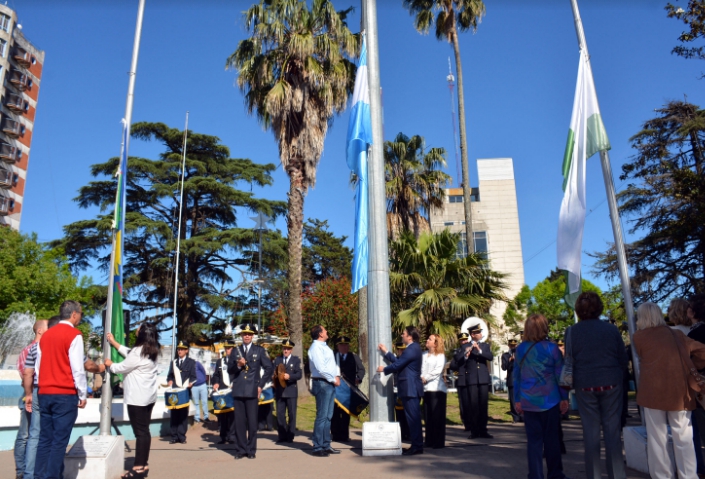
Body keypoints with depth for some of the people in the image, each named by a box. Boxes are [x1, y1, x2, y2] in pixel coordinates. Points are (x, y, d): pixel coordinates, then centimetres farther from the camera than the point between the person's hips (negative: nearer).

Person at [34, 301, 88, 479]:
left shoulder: (46, 335, 11)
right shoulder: (74, 335, -9)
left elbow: (38, 366, 14)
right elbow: (77, 368, -12)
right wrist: (82, 394, -4)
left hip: (44, 394, 7)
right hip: (65, 394, -7)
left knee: (45, 438, 11)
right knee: (60, 440, -2)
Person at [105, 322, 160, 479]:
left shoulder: (139, 351, -18)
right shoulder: (151, 350, 10)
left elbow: (121, 368, -9)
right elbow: (129, 354, 20)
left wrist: (109, 364, 12)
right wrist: (113, 342, 24)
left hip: (138, 397, -9)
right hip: (148, 396, 9)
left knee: (140, 432, -5)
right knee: (144, 430, 12)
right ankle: (143, 463, 19)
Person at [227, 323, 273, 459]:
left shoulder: (260, 350, 5)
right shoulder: (235, 351, 12)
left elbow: (268, 368, 4)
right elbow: (230, 370, 11)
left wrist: (261, 385, -2)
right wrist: (238, 365, -10)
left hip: (252, 391, -2)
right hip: (238, 391, 2)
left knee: (252, 421, 0)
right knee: (239, 421, 4)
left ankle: (251, 450, 10)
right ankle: (240, 449, 14)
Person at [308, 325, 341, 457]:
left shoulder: (324, 346, 16)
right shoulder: (316, 347, -14)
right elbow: (320, 368, -21)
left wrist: (337, 376, 5)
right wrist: (333, 379, -13)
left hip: (330, 384, 9)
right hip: (322, 383, -9)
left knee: (328, 416, 13)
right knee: (322, 416, -6)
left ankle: (326, 445, 20)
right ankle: (318, 448, 1)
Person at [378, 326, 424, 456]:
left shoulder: (411, 349, -17)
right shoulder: (414, 348, 17)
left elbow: (397, 364, -16)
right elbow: (398, 361, 18)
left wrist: (383, 369, -1)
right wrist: (386, 352, 21)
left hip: (410, 388, -11)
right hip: (413, 388, 11)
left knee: (413, 418, -6)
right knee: (414, 417, 14)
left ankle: (416, 446, -1)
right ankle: (417, 445, 20)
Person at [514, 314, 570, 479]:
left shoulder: (520, 349, 2)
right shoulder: (551, 348, -7)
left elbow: (516, 376, 5)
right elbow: (560, 374, -5)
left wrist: (517, 400, 11)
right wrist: (564, 397, 2)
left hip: (528, 402, 2)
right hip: (549, 400, -2)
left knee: (534, 440, 7)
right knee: (552, 439, 10)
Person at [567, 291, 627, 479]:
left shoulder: (572, 331, -5)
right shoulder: (611, 329, -2)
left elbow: (569, 361, -4)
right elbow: (623, 359, 4)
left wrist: (574, 381, 11)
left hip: (585, 385, -1)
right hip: (611, 383, 1)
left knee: (591, 431, 6)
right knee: (612, 430, 8)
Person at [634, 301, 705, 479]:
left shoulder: (639, 336, -1)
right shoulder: (677, 334, 8)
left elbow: (641, 360, 9)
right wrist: (691, 369, 13)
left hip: (653, 392, -3)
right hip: (680, 391, 3)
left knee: (657, 438, 6)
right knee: (683, 437, 10)